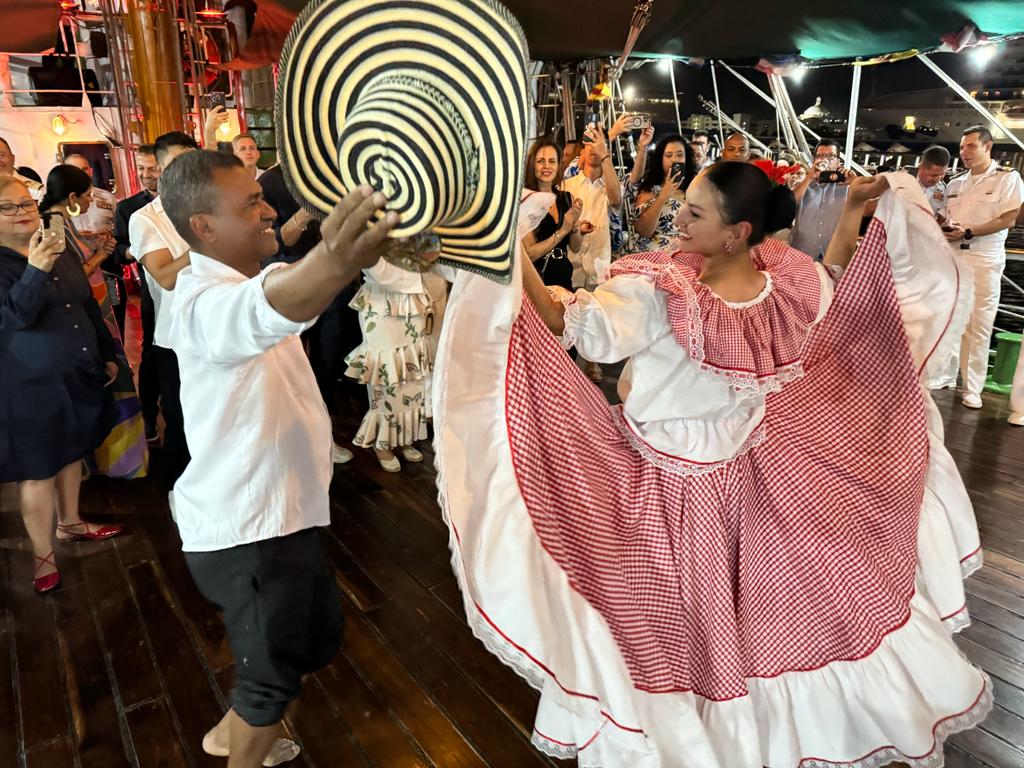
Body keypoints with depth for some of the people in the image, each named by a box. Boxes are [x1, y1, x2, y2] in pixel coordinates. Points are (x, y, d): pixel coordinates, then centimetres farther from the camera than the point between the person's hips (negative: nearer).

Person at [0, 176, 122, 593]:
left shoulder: (62, 250, 8)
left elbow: (89, 306, 15)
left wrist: (108, 353, 15)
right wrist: (35, 271, -38)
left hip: (79, 374, 6)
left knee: (72, 454, 20)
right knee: (39, 471, 2)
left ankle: (70, 523, 38)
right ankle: (43, 556, 14)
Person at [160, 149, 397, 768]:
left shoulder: (244, 276, 8)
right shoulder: (206, 300, -26)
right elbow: (259, 313, -49)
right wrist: (332, 263, -70)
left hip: (279, 510, 10)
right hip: (246, 530, -10)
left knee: (319, 637, 26)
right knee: (275, 673, 11)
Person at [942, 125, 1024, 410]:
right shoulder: (955, 184, 15)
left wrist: (968, 232, -17)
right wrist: (943, 227, -4)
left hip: (984, 260, -4)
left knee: (979, 325, -2)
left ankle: (972, 388, 2)